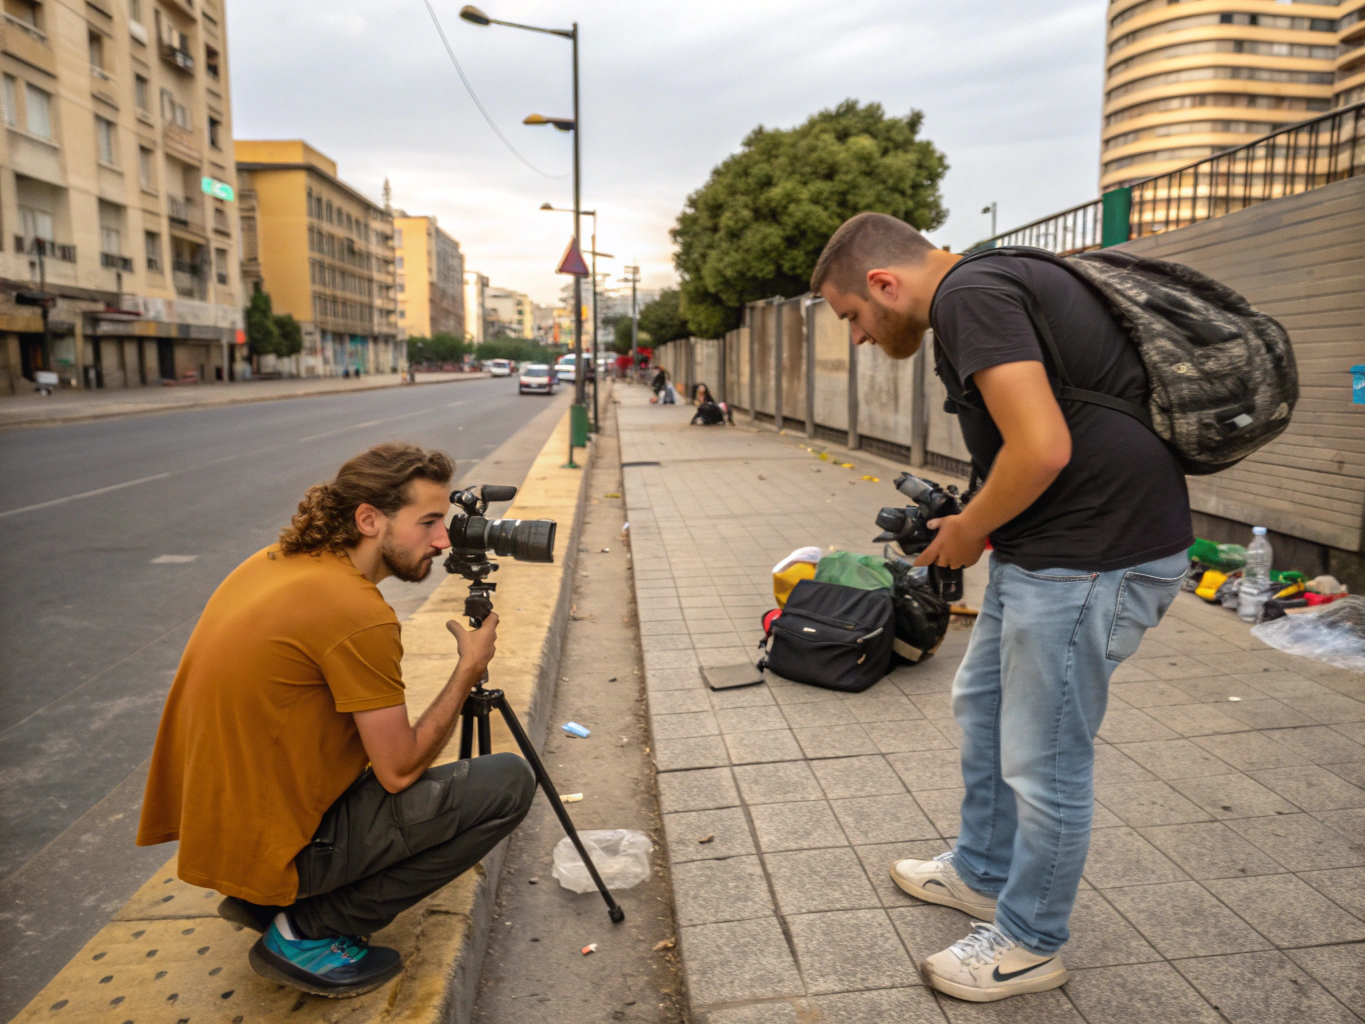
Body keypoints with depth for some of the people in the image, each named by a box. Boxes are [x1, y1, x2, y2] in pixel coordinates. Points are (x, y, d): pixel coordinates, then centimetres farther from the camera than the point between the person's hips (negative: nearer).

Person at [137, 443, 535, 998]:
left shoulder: (275, 560, 3)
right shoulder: (359, 613, -23)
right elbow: (399, 771, -16)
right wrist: (469, 670, -6)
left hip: (211, 824, 9)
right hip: (268, 845, -9)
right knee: (509, 782, -10)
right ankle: (306, 931, -2)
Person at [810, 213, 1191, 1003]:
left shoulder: (969, 295, -16)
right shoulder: (996, 280, 15)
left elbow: (1042, 448, -26)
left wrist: (970, 530, -9)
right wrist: (978, 524, 12)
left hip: (1092, 555, -11)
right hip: (1054, 544, 11)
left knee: (1044, 762, 4)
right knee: (983, 701, 23)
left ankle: (1030, 944, 27)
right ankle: (984, 875, 42)